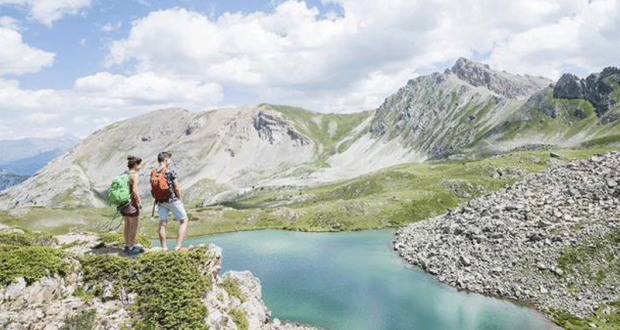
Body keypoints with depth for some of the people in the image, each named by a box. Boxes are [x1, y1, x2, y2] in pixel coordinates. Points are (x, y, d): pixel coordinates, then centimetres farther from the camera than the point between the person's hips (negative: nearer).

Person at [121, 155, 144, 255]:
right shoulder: (134, 175, -13)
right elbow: (135, 190, -22)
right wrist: (140, 202, -14)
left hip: (124, 201, 9)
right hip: (132, 201, -8)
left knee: (127, 225, 17)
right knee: (134, 226, 1)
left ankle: (127, 245, 26)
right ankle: (131, 248, 6)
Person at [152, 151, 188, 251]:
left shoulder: (153, 173, 2)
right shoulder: (171, 172, -15)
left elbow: (153, 188, 6)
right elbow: (176, 188, -14)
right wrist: (180, 198, 2)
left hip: (160, 201, 5)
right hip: (173, 200, -5)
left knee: (162, 223, 10)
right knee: (184, 221, 8)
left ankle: (164, 248, 14)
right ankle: (178, 246, 1)